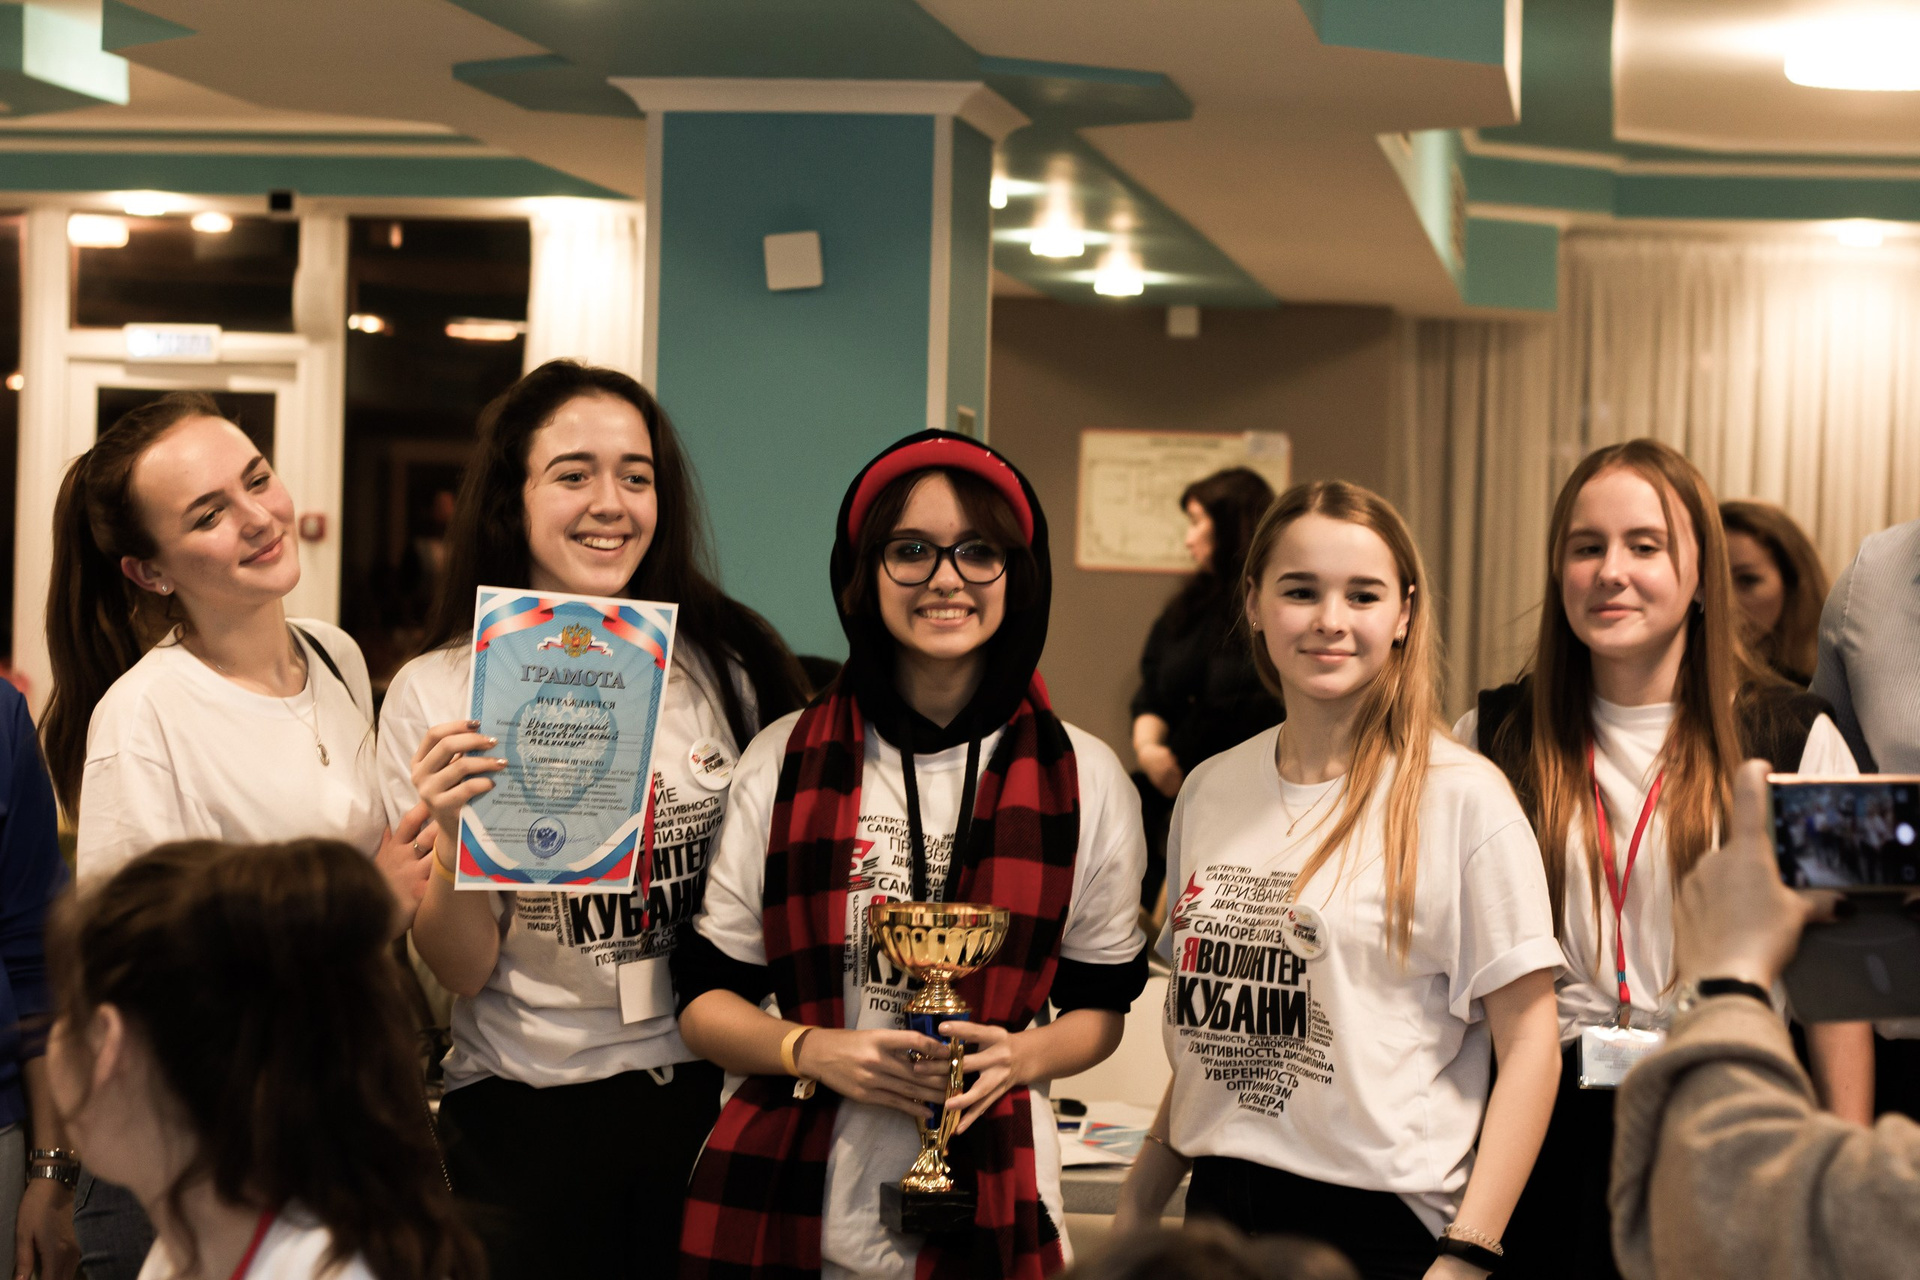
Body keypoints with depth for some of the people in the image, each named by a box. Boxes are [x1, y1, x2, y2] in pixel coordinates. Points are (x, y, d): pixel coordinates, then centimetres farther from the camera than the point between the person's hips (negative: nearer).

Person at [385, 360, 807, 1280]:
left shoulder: (728, 666, -1)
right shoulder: (436, 694, -5)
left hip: (708, 1101, 2)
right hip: (524, 1123, -1)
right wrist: (453, 834, -22)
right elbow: (463, 971, -4)